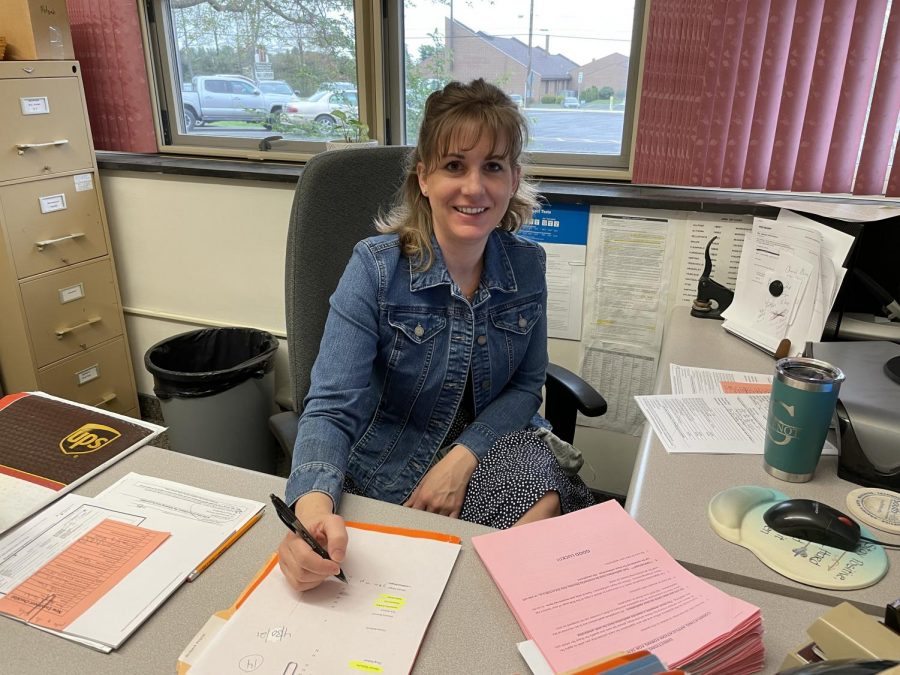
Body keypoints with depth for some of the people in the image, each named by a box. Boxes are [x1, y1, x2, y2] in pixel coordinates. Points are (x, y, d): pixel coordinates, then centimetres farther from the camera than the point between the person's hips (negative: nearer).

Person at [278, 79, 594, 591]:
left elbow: (526, 386, 1)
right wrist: (314, 507, -44)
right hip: (391, 468, -3)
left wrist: (462, 458, -17)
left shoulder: (527, 265, -4)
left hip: (488, 444, 4)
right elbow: (333, 410, -23)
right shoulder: (376, 268, -17)